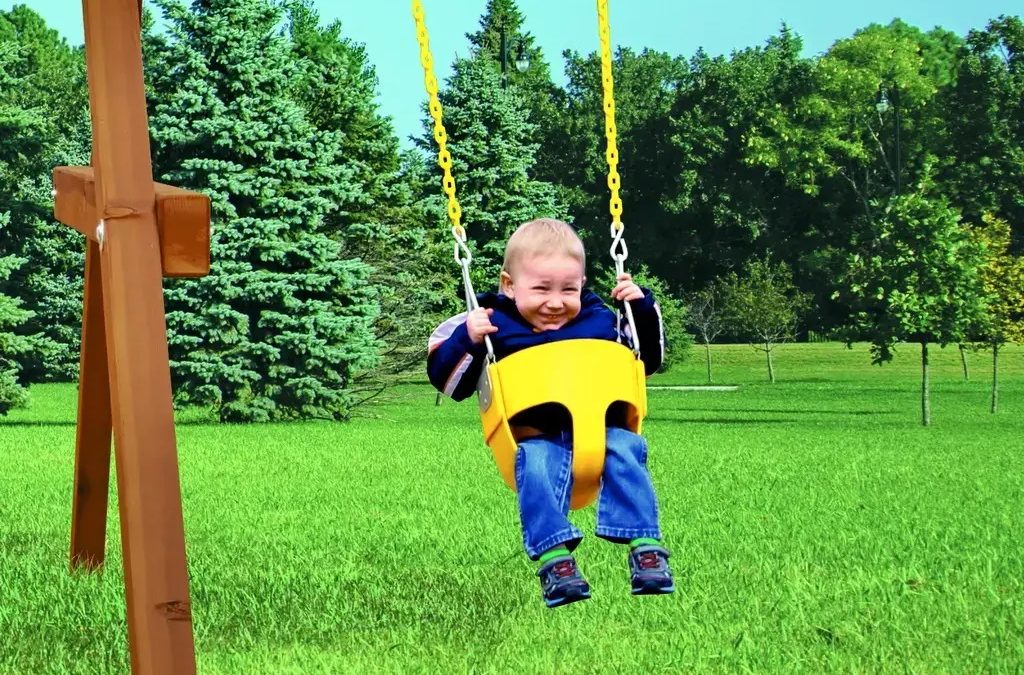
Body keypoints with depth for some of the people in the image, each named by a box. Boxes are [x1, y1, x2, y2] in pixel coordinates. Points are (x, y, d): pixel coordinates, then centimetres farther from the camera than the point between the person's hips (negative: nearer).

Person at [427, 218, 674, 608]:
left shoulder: (600, 320, 19)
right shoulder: (494, 326, 10)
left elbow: (647, 360, 32)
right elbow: (448, 381, 10)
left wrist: (643, 311, 17)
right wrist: (466, 339, -8)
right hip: (537, 434, -2)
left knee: (625, 449, -29)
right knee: (537, 464, -35)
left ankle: (646, 549, -35)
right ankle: (553, 557, -47)